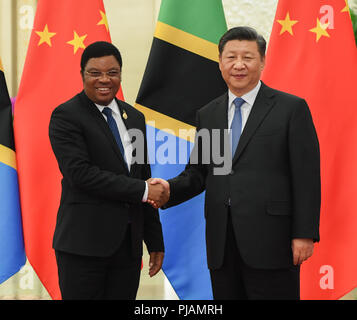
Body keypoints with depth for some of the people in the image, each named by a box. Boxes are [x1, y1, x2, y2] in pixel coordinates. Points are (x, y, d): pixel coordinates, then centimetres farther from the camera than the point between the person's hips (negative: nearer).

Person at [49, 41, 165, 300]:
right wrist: (142, 191, -14)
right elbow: (81, 173, -17)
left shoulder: (135, 118, 15)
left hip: (129, 244, 6)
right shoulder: (66, 116, -5)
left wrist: (155, 241, 14)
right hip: (84, 243, -6)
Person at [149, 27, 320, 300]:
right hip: (222, 245, 5)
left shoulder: (292, 108, -1)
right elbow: (197, 172, 16)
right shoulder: (207, 115, 14)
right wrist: (170, 188, -6)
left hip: (270, 241, -4)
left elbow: (307, 176, -5)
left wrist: (305, 234, -11)